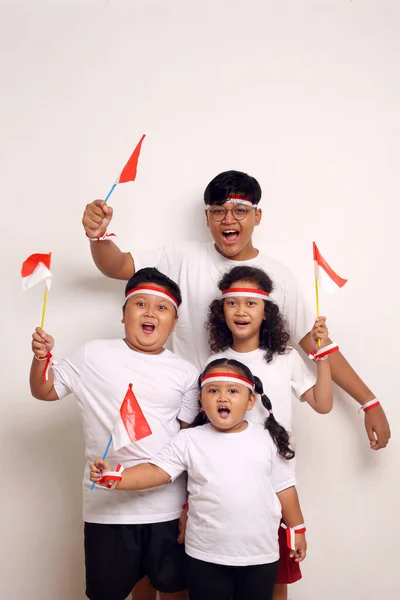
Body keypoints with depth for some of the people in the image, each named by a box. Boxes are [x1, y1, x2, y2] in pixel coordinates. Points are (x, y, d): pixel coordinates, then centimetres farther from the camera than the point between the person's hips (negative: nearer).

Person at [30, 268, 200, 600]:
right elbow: (44, 391, 7)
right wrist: (41, 357, -11)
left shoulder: (185, 372, 0)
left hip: (169, 505, 1)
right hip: (107, 504, 0)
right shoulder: (93, 354, -2)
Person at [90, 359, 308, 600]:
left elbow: (284, 487, 5)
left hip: (260, 554, 1)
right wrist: (113, 477, -28)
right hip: (206, 556, -1)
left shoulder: (267, 439, -3)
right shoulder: (189, 440, -7)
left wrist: (297, 529, 11)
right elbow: (156, 471, -13)